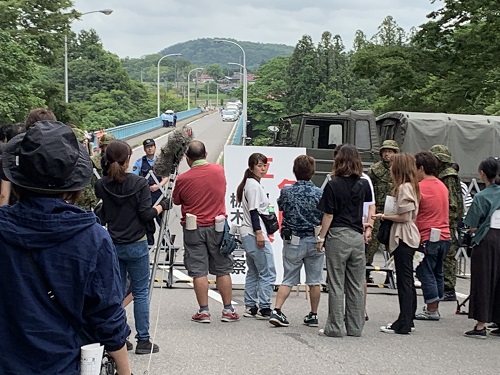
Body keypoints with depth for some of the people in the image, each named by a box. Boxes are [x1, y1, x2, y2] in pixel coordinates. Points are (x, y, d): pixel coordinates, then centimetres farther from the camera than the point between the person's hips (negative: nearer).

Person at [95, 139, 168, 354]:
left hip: (112, 245, 3)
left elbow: (98, 216, 1)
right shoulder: (139, 184, -12)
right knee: (141, 293, 5)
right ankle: (143, 341, 7)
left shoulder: (101, 186, -3)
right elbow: (146, 214, -12)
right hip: (136, 245, -3)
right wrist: (161, 206, 4)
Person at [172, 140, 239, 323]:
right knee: (223, 270, 10)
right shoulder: (219, 170, -3)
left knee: (199, 272, 3)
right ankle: (228, 310, 13)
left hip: (193, 229, -2)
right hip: (217, 227, 2)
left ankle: (203, 311, 4)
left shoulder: (183, 179, -12)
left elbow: (176, 200, 4)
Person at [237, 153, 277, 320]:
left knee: (253, 272, 13)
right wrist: (258, 232, -21)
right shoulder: (254, 185, -11)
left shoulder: (251, 184, 19)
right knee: (268, 273, -9)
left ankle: (250, 307, 14)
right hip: (254, 234, -11)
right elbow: (253, 211, -17)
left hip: (248, 235, 11)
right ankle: (264, 308, -8)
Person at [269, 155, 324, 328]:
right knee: (314, 281, 11)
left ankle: (276, 310, -3)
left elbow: (280, 206, 13)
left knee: (288, 279, 10)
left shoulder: (286, 191, -6)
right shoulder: (319, 193, -9)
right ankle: (313, 315, 16)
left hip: (292, 241, 1)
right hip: (314, 241, -1)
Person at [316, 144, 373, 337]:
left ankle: (335, 327, 4)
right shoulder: (363, 184, 4)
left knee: (336, 285, 2)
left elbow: (328, 215, -8)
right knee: (356, 285, 10)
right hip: (357, 236, 4)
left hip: (338, 236, -4)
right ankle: (355, 327, 16)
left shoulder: (333, 185, -8)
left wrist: (321, 238, 0)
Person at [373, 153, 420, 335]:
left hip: (404, 238, -10)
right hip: (409, 237, 10)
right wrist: (386, 216, 8)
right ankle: (408, 321, 20)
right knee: (407, 281, 14)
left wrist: (384, 217, -9)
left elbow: (405, 217, -19)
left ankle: (403, 324, -4)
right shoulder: (410, 186, 14)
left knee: (404, 281, -7)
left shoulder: (404, 187, -15)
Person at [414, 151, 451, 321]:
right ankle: (435, 308, 20)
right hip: (444, 236, 8)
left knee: (426, 274, 0)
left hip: (427, 238, -8)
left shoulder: (419, 188, -12)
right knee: (437, 273, 14)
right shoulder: (442, 186, 11)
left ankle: (431, 311, 3)